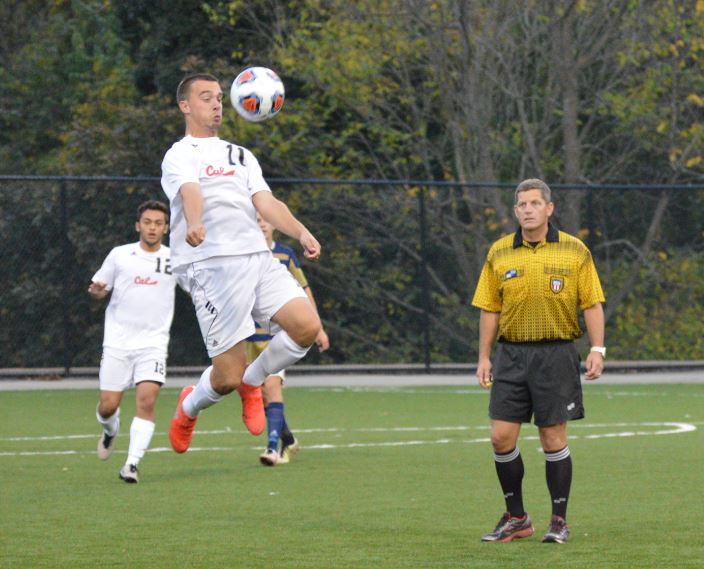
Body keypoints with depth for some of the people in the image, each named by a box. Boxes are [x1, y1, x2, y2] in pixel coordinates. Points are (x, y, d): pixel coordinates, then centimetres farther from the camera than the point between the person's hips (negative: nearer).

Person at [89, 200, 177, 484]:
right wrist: (96, 290, -10)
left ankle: (132, 464, -16)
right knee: (108, 406, -1)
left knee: (147, 401, -19)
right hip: (118, 342, 0)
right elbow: (99, 288, 13)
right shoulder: (120, 255, 5)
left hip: (153, 343, 0)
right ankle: (111, 429, 35)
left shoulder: (174, 259, 5)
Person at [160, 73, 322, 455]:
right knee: (227, 377, -10)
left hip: (258, 258, 6)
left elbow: (266, 203, 12)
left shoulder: (241, 156, 25)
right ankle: (190, 407, 27)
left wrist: (301, 233, -6)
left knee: (306, 326, -17)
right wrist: (194, 225, -40)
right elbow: (190, 193, -18)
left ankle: (252, 383, 11)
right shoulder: (180, 155, 4)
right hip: (211, 265, -6)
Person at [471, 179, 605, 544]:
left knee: (553, 438, -1)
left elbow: (592, 304, 2)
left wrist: (597, 349, -8)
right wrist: (484, 357, 7)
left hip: (555, 354, -3)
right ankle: (516, 518, 13)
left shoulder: (574, 251, 1)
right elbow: (489, 309, 10)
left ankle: (559, 520, 9)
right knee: (501, 436, -1)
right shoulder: (499, 253, 7)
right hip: (511, 353, 3)